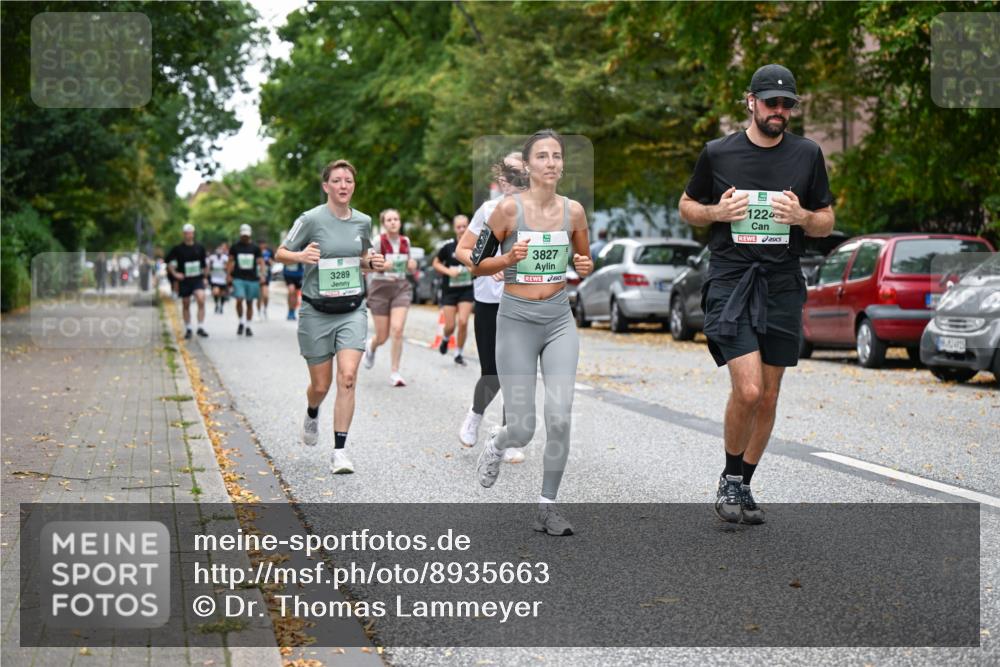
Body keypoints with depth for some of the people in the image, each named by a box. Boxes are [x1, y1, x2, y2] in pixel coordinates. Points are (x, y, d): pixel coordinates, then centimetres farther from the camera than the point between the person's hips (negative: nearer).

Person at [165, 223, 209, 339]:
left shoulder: (200, 248, 4)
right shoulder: (178, 249, -2)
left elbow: (205, 263, 15)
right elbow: (169, 261, 6)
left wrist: (205, 276, 11)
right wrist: (175, 273, -5)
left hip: (198, 279, 0)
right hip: (184, 280, 0)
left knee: (201, 299, -21)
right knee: (185, 305, 8)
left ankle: (201, 327, -17)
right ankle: (188, 329, 22)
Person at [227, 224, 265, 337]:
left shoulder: (255, 248, 7)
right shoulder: (235, 247, 6)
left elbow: (260, 262, 7)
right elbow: (231, 261, 10)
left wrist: (262, 275, -6)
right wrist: (229, 275, 0)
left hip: (252, 278, 1)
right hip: (238, 278, -1)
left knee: (250, 303, 6)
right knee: (239, 300, -17)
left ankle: (248, 327, 15)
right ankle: (241, 322, 3)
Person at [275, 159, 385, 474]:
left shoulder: (363, 221, 4)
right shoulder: (311, 219, -9)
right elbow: (281, 253, -2)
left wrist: (373, 263, -2)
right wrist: (301, 256, -23)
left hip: (352, 310, 2)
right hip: (317, 312, -2)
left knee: (348, 376, -16)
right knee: (321, 384, 7)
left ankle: (339, 451, -10)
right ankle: (312, 414, 45)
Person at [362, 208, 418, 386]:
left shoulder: (405, 241, 5)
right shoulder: (378, 241, -8)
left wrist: (412, 266, -5)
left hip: (401, 287, 2)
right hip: (380, 287, -2)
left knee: (398, 329, -16)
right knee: (382, 336, 4)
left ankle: (395, 373, -7)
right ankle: (371, 346, 44)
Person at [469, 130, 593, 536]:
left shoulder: (573, 210, 3)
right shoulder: (510, 208, -8)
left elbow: (583, 259, 18)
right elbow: (477, 265, -2)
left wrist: (585, 267, -4)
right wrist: (509, 258, -20)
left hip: (559, 320, 3)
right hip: (517, 319, -3)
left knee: (560, 417, -11)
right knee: (522, 430, -2)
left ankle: (547, 508, 5)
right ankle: (496, 445, 36)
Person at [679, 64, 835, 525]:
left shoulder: (807, 155, 7)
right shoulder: (717, 153, 1)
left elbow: (827, 223, 13)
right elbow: (687, 207, 13)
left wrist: (802, 217, -9)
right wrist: (718, 212, -9)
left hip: (782, 287, 3)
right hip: (730, 282, -3)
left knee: (768, 398, 7)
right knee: (747, 390, -16)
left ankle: (743, 486, 24)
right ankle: (729, 480, 6)